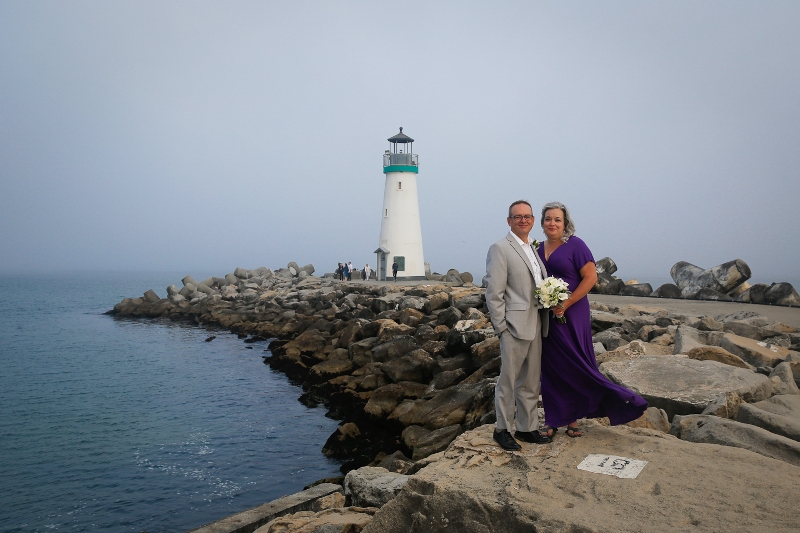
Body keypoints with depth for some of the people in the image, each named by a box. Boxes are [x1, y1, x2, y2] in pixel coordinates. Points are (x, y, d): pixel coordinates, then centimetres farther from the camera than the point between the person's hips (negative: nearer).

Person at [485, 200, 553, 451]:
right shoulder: (500, 248, -8)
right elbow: (494, 292, -12)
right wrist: (501, 327, -15)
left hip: (536, 326, 7)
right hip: (515, 325, -7)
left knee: (531, 382, 15)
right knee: (508, 380, 3)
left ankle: (527, 428, 28)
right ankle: (502, 429, 17)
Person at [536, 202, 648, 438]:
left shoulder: (575, 245, -8)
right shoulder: (540, 248, 10)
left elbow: (591, 278, -14)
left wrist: (565, 305, -17)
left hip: (571, 315, -6)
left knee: (574, 365, 1)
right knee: (550, 367, 8)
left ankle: (572, 418, 15)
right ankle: (554, 419, 18)